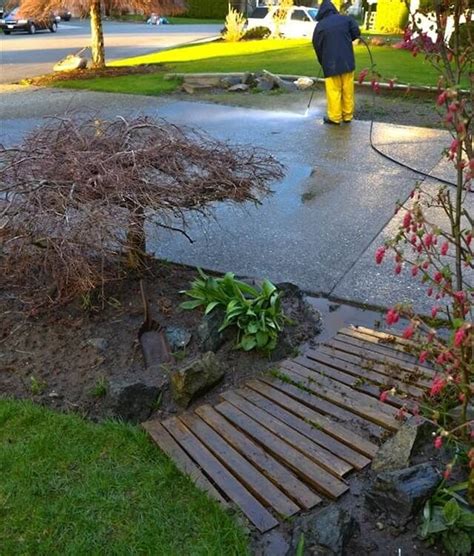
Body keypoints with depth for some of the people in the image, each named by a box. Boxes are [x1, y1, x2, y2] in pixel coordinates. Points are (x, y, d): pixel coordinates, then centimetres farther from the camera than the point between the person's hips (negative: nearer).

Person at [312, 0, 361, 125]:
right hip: (347, 61, 3)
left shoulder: (320, 26, 1)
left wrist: (323, 63, 18)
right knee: (348, 89, 10)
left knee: (333, 90, 3)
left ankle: (334, 117, 6)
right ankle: (347, 116, 16)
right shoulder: (346, 19, 4)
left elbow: (317, 47, 5)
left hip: (330, 63, -2)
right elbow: (356, 33, 4)